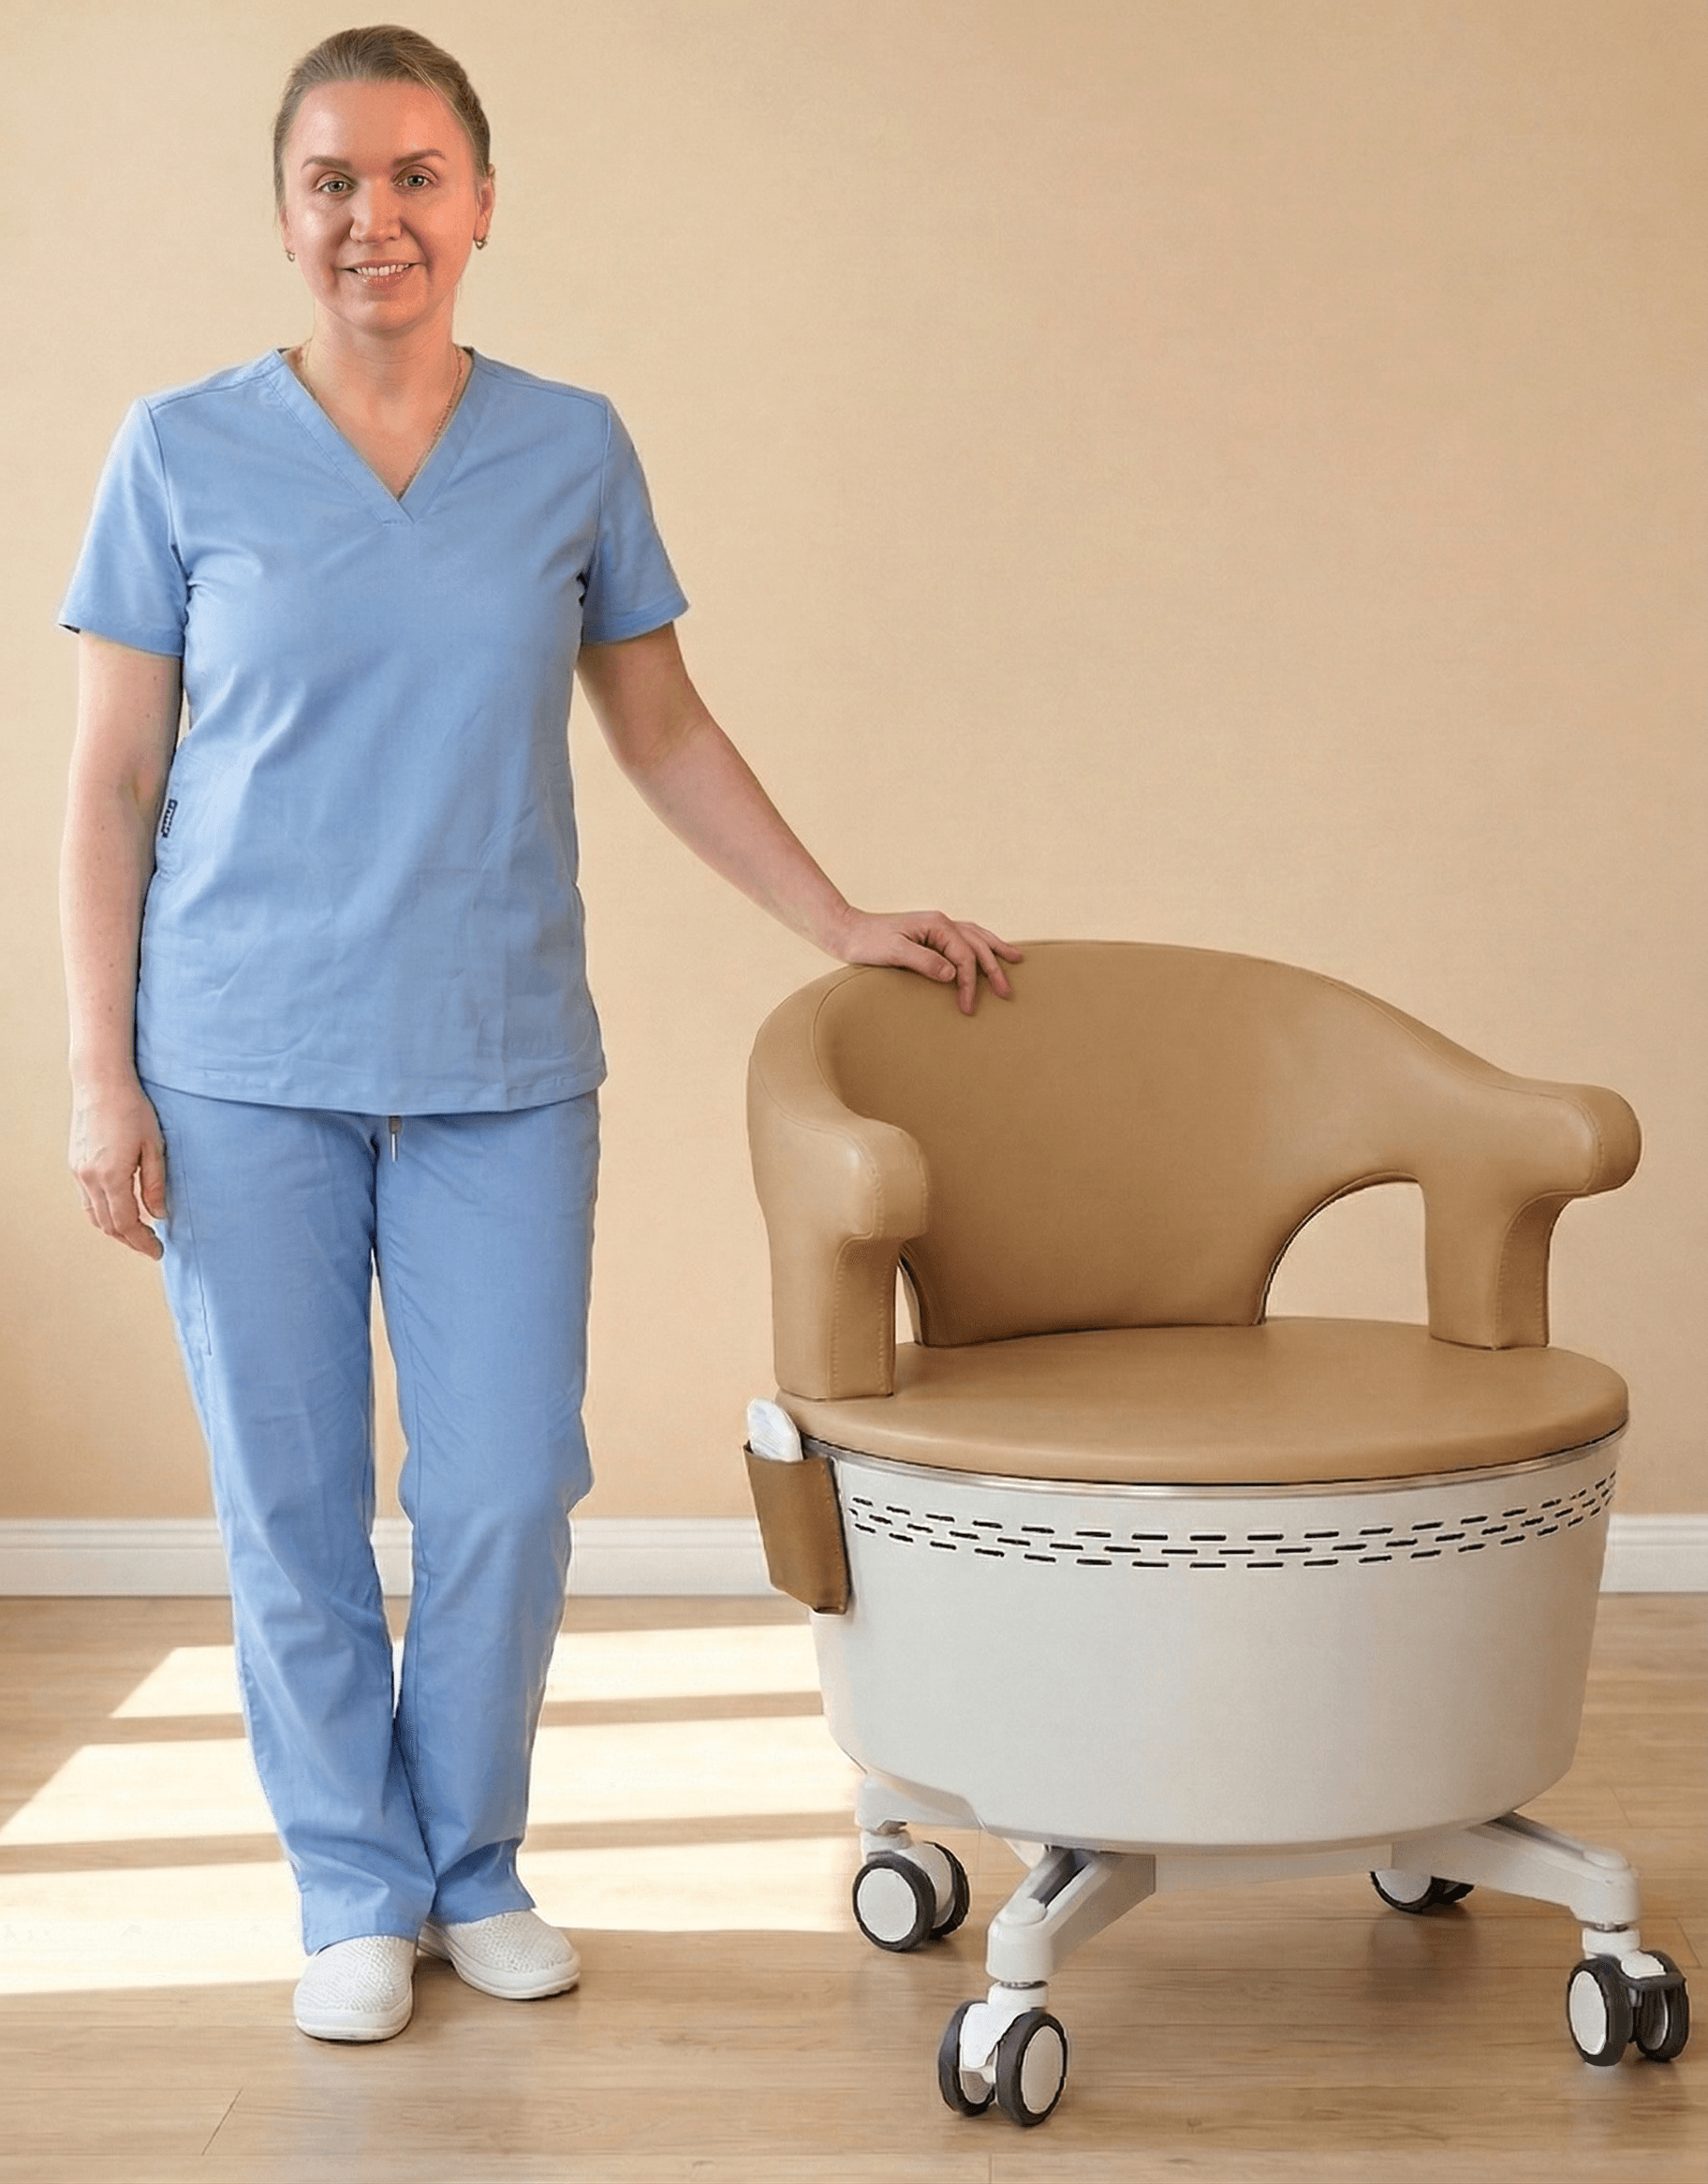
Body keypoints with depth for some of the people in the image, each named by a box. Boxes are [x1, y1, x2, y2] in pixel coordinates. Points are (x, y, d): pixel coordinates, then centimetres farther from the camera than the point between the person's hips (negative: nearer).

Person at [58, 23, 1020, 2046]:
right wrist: (99, 1072, -3)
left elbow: (663, 730, 15)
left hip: (500, 1064, 1)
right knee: (293, 1502, 4)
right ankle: (355, 1892, 21)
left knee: (507, 1488, 0)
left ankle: (473, 1863, 22)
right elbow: (112, 778, 2)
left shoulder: (573, 450, 6)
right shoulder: (182, 453, 1)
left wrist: (841, 920, 11)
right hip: (245, 1064, -1)